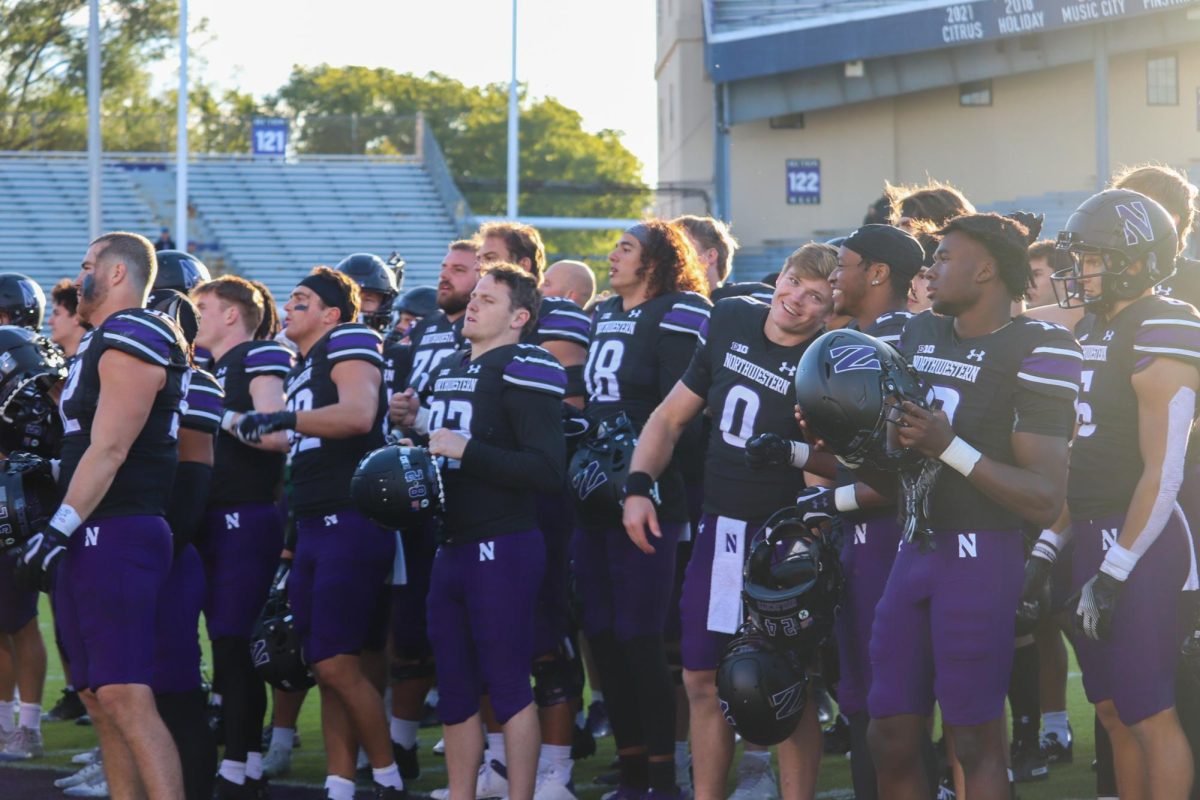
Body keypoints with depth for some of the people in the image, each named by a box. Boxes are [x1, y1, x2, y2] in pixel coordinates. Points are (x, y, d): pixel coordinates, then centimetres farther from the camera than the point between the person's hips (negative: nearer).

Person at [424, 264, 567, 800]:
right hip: (451, 547, 9)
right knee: (454, 690, 12)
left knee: (508, 687, -3)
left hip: (503, 548, -9)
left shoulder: (522, 372, -10)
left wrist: (468, 451, -20)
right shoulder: (449, 370, 16)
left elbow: (548, 469, -20)